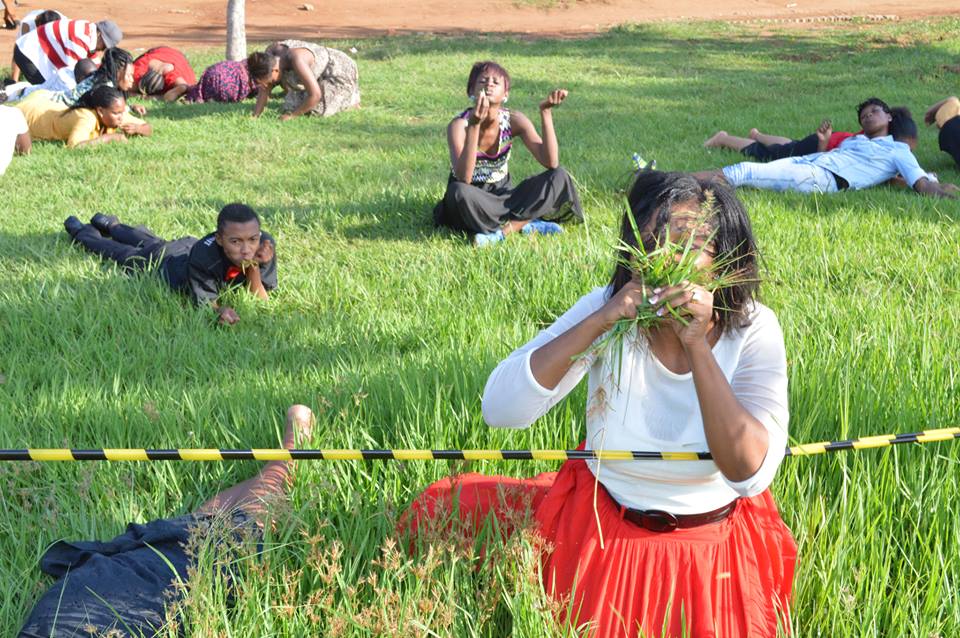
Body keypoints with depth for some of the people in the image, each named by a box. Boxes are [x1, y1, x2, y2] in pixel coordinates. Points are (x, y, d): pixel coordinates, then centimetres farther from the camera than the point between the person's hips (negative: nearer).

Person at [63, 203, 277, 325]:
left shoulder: (265, 245, -38)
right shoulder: (203, 255, -50)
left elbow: (261, 299, -29)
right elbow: (205, 302, -38)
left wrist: (254, 268, -47)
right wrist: (219, 310, -62)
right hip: (162, 261, -5)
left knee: (151, 243, 36)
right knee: (126, 254, 28)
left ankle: (110, 225, 68)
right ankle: (81, 232, 59)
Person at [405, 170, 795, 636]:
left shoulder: (753, 331, -15)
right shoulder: (607, 308, -13)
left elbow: (749, 471, -28)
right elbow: (500, 409, -23)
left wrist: (697, 345, -33)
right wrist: (601, 320, -30)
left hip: (711, 544, -1)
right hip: (596, 525, 1)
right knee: (443, 511, -11)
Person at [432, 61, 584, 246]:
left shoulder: (514, 120, -10)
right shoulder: (459, 125, -19)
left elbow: (551, 162, -19)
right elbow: (463, 179, -35)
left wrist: (546, 112, -26)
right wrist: (474, 125, -43)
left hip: (503, 195, 4)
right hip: (472, 205, -4)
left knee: (559, 177, -16)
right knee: (459, 191, -39)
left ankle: (501, 231, -24)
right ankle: (526, 224, -23)